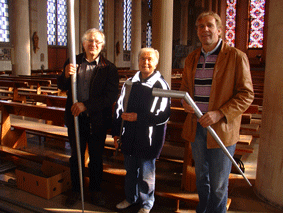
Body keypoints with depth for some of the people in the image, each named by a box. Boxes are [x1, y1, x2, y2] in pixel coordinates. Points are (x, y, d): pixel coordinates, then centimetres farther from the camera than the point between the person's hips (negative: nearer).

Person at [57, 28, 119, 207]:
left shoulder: (109, 68, -6)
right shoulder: (73, 62, 3)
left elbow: (111, 96, -15)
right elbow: (62, 87, 5)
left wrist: (86, 105, -22)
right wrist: (66, 75, -18)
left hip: (97, 120, -2)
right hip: (75, 117, 3)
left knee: (96, 157, 12)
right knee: (76, 155, 15)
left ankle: (96, 190, 32)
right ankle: (76, 190, 33)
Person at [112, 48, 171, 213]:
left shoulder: (161, 85, -10)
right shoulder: (130, 83, 8)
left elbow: (164, 115, -14)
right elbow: (119, 108, 13)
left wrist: (138, 117, -19)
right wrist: (116, 131, 13)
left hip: (149, 139, -5)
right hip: (130, 136, 5)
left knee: (146, 173, 9)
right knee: (130, 170, 20)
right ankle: (131, 198, 42)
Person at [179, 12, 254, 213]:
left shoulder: (236, 56, -8)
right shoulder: (192, 58, 9)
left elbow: (246, 94, -10)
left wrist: (219, 114, -21)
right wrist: (185, 102, -5)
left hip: (222, 129, -5)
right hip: (196, 127, 5)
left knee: (218, 185, 6)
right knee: (201, 178, 21)